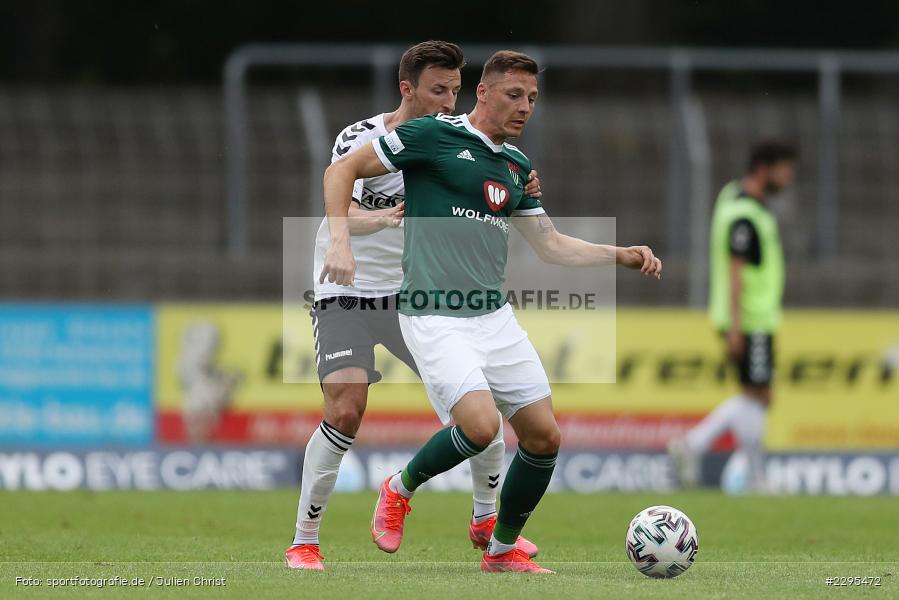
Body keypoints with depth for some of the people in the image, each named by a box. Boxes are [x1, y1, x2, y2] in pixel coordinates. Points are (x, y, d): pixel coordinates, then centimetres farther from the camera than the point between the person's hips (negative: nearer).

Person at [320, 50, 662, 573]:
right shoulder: (434, 135, -6)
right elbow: (342, 171, -2)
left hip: (495, 315, 7)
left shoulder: (517, 164, 15)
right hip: (435, 318, -7)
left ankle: (504, 550, 22)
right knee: (481, 425, -25)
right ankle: (400, 490, 3)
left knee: (545, 436, 2)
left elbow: (551, 245, 21)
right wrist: (341, 242, -16)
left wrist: (623, 255, 9)